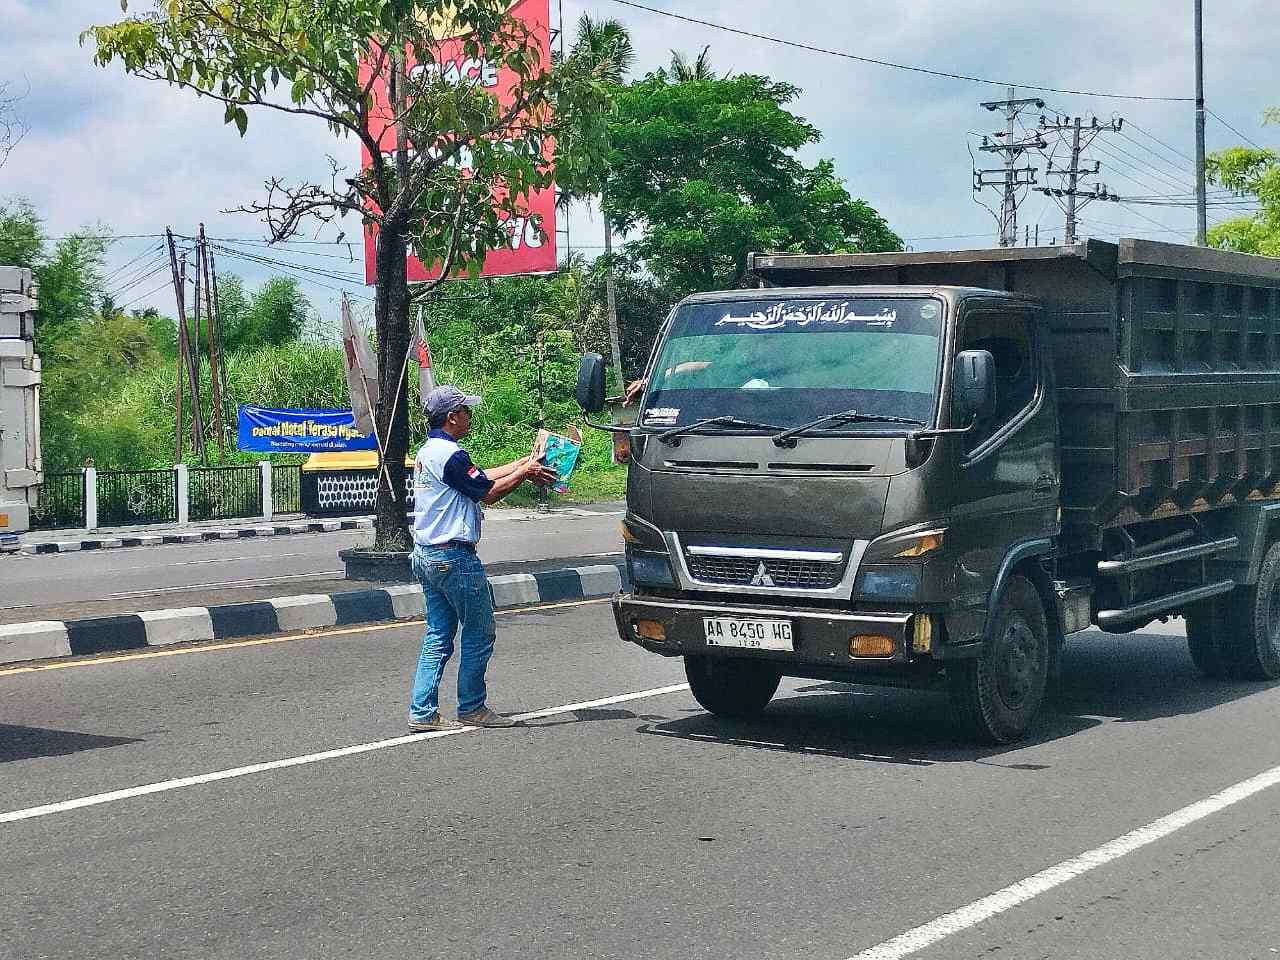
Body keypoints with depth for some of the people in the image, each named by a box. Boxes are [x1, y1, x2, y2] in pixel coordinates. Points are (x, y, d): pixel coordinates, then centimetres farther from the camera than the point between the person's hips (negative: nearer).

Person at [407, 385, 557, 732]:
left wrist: (522, 464, 19)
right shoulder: (450, 455, -17)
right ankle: (471, 709, 8)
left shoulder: (426, 452, 15)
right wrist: (524, 473, 1)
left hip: (426, 556, 10)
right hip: (454, 557, -10)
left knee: (438, 637, 10)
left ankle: (422, 713, 7)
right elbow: (488, 493, -13)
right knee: (479, 634, 2)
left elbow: (480, 478, 19)